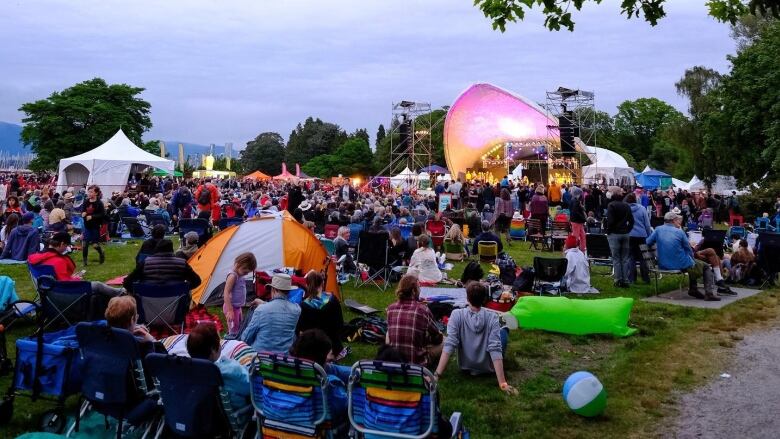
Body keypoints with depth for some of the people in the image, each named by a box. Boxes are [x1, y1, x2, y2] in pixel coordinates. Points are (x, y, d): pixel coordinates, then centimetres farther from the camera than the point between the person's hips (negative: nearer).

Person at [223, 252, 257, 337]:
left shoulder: (240, 276, 7)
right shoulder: (233, 276, -19)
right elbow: (226, 293, -24)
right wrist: (230, 310, -27)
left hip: (237, 307, 10)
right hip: (232, 308, -10)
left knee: (239, 329, 18)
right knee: (233, 331, -6)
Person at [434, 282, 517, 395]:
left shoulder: (457, 314, -19)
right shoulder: (492, 317, -20)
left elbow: (449, 345, -26)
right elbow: (495, 349, -26)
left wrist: (436, 375, -27)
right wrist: (502, 383, -26)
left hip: (465, 366, 2)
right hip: (488, 368, -2)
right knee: (504, 329, 21)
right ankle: (500, 364, 37)